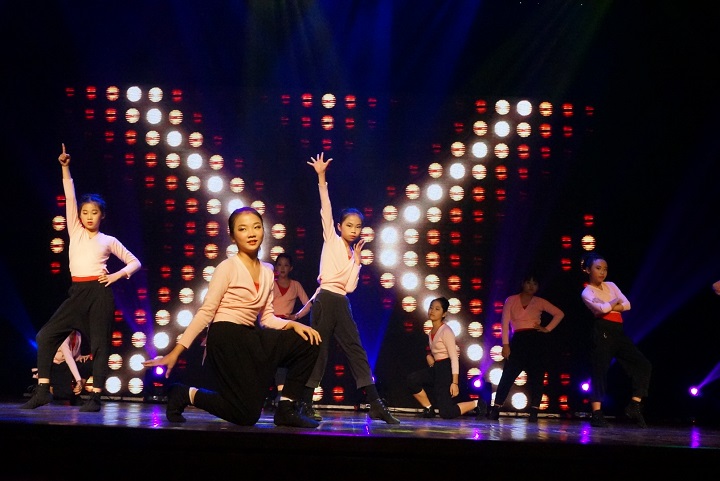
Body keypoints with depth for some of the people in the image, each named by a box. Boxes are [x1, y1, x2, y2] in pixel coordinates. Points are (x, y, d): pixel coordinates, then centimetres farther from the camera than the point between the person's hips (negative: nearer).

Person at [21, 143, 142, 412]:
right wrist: (65, 168, 0)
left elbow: (135, 262, 12)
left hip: (99, 293, -3)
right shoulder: (75, 231, 11)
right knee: (47, 334, -7)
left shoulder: (108, 241, 7)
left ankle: (95, 397, 0)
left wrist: (117, 275, -5)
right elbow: (70, 197, 5)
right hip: (77, 292, 3)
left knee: (99, 342, -4)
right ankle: (43, 390, -3)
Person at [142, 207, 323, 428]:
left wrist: (293, 324, -9)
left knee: (308, 342, -4)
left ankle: (287, 408, 2)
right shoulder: (228, 268, -8)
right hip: (226, 338, -7)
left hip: (250, 337, 7)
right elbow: (205, 312, -11)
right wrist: (176, 351, -16)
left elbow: (266, 318, 11)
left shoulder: (267, 271, 12)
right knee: (247, 415, -10)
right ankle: (186, 394, 9)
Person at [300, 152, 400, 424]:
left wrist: (357, 261, 3)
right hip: (325, 300, -6)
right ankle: (305, 404, 4)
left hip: (342, 304, 6)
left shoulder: (352, 253, 16)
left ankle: (376, 406, 3)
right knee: (318, 350, -4)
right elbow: (325, 208, -7)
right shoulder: (331, 240, 4)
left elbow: (350, 287, 5)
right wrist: (321, 177, -11)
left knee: (356, 350, 4)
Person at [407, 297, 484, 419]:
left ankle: (476, 404, 8)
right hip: (436, 368, 8)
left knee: (446, 413, -13)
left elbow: (454, 358, -19)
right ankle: (429, 409, 1)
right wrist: (428, 356, 1)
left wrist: (455, 382, -25)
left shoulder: (446, 331, -15)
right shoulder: (431, 331, 10)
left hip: (446, 370, -8)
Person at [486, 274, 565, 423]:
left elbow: (559, 314, 11)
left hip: (536, 341, 1)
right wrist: (505, 344, -8)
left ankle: (534, 413, 3)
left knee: (536, 377, 0)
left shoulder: (540, 302, 8)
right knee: (507, 376, -7)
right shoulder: (511, 300, 5)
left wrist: (548, 329, 0)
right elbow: (505, 323, 0)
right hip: (518, 340, -1)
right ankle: (495, 410, -6)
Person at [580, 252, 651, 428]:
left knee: (643, 364, -2)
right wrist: (615, 302, 1)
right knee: (599, 370, -9)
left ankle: (634, 406, 0)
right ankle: (597, 414, -7)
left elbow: (627, 305, 7)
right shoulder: (587, 292, 0)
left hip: (618, 331, 7)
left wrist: (610, 306, -5)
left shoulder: (611, 286, 18)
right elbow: (602, 308, -17)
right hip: (603, 331, -7)